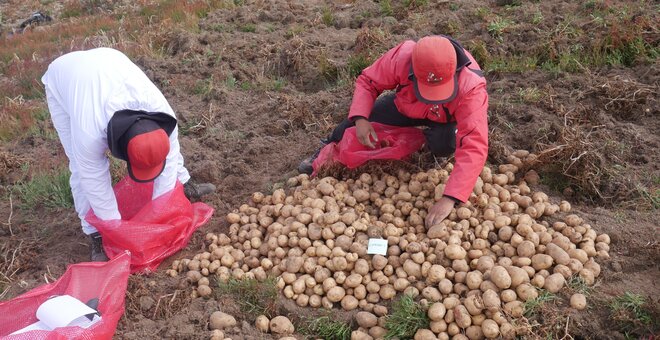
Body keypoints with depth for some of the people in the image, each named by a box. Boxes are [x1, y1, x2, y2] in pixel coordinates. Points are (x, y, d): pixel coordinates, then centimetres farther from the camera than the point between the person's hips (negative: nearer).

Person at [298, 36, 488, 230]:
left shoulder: (472, 88, -45)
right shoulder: (402, 56, -38)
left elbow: (474, 146, -51)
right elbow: (367, 81, -20)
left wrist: (449, 199, -59)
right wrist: (360, 118, -38)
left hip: (447, 118, -2)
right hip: (405, 106, 2)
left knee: (443, 145, -34)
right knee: (353, 123, -5)